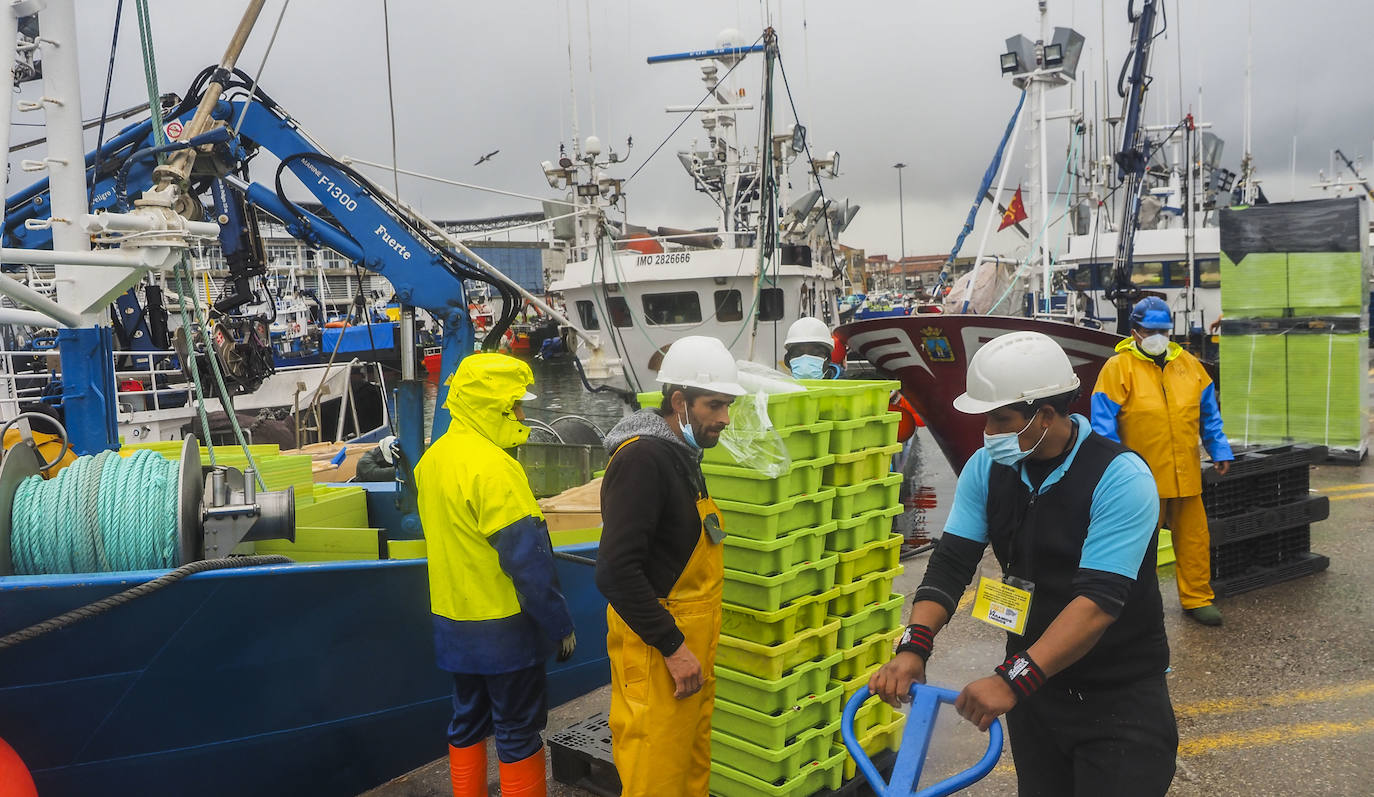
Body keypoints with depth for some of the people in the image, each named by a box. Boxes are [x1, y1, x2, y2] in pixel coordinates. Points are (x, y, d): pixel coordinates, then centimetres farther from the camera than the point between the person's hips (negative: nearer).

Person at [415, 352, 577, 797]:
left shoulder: (432, 460, 6)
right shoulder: (493, 467, -22)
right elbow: (527, 558, -23)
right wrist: (560, 625, -15)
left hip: (453, 622, 8)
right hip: (503, 626, -8)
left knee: (468, 721, 19)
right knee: (518, 731, 5)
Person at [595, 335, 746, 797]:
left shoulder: (681, 455, 13)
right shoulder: (642, 459, -17)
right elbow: (616, 571, -24)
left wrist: (693, 644, 17)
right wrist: (673, 646, -21)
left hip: (688, 644, 9)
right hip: (658, 651, -9)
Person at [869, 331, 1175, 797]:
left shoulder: (1121, 479, -22)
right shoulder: (987, 467, -5)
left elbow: (1099, 600, -29)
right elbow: (951, 560, -7)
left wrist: (1012, 680, -37)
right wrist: (914, 647, -23)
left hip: (1120, 699, -5)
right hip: (1034, 683, 5)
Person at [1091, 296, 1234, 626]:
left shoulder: (1188, 364, 10)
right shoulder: (1118, 368, -6)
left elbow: (1209, 413, 18)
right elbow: (1104, 425, -8)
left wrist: (1220, 450, 13)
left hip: (1186, 475, 4)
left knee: (1194, 538, 10)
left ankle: (1197, 599, 25)